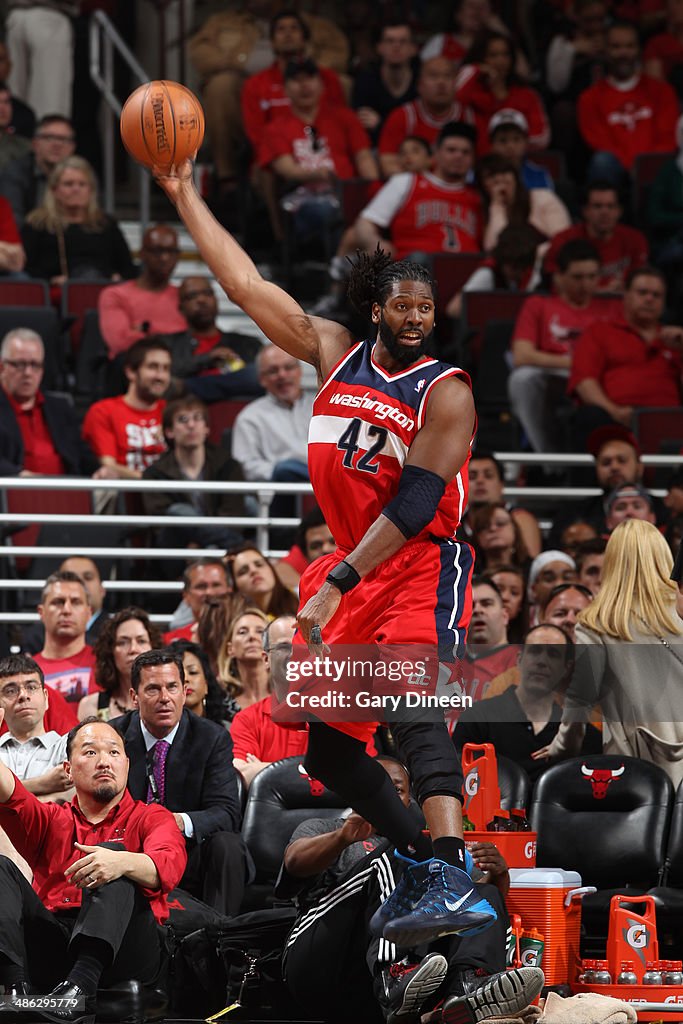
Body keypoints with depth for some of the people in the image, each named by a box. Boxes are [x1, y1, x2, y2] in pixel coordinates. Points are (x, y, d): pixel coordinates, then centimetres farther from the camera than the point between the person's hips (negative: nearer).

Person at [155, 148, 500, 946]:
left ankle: (451, 877, -43)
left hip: (421, 568, -7)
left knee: (411, 710, -29)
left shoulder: (445, 394, -12)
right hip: (353, 566, 7)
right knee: (325, 746, 5)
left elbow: (413, 505, -19)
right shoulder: (335, 353, 5)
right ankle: (420, 858, 22)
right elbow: (246, 286, 8)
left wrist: (335, 586, -26)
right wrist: (185, 198, 7)